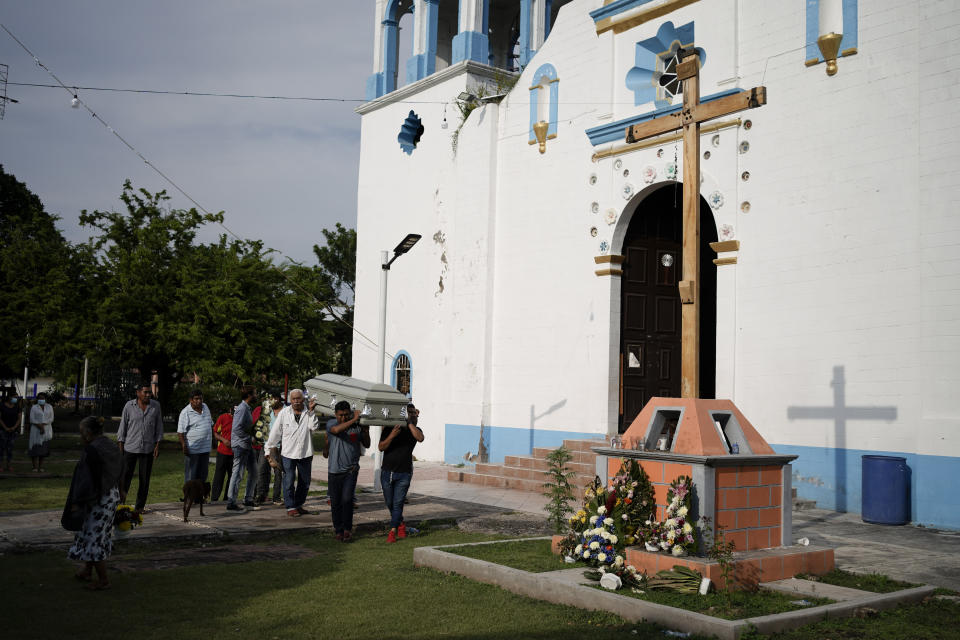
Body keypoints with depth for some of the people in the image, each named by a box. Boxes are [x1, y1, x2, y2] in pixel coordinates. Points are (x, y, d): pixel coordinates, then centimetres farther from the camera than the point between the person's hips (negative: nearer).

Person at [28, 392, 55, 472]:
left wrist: (43, 424, -13)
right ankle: (35, 467, -12)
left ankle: (41, 466, 7)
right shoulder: (34, 407, 3)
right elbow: (32, 420, -5)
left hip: (47, 430, 2)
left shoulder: (49, 407, 9)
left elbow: (51, 419, 2)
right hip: (36, 430, -2)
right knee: (36, 448, -10)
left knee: (44, 448, 2)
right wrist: (40, 427, -15)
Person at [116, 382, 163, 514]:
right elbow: (123, 426, 2)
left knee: (144, 479, 5)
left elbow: (159, 426, 7)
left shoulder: (155, 406, 1)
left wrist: (157, 445, 1)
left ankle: (140, 506, 16)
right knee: (125, 476, -2)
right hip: (130, 447, -1)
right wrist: (120, 447, 0)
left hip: (148, 449, 1)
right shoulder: (129, 406, -3)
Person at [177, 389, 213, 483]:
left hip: (205, 448, 6)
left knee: (203, 475, 12)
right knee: (191, 476, -1)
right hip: (192, 450, -6)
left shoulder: (205, 407, 10)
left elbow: (211, 424, 22)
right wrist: (184, 445, -22)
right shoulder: (186, 412, -10)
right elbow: (180, 432, -13)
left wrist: (212, 438, 20)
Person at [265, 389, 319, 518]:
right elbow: (275, 432, 3)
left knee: (305, 483, 12)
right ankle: (290, 507, 12)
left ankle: (298, 505, 28)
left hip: (305, 454, 2)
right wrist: (269, 450, 1)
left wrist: (311, 411, -19)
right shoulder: (284, 413, 0)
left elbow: (313, 427, -16)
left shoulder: (308, 413, 1)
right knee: (289, 482, 0)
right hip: (288, 453, -2)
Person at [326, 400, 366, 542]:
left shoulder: (357, 426, 4)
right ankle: (339, 530, 22)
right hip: (334, 470, 1)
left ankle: (347, 529, -1)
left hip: (351, 470, 0)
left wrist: (366, 432, -7)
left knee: (347, 499, -15)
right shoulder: (331, 423, -1)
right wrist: (354, 419, -25)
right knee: (335, 502, 6)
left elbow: (367, 445, 11)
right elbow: (336, 430, -25)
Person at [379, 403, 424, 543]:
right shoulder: (389, 429, -2)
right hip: (387, 472, 2)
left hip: (404, 474, -1)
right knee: (389, 503, 11)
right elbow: (381, 447, -10)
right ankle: (401, 524, 33)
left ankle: (393, 532, -5)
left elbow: (420, 438, -23)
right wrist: (392, 436, -25)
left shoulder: (414, 430, 0)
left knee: (398, 503, -8)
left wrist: (409, 423, -20)